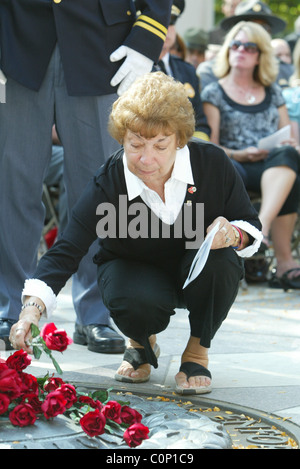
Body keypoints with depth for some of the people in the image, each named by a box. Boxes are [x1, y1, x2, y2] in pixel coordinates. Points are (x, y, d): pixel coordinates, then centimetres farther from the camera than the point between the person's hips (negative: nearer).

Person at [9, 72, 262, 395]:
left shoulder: (211, 163, -22)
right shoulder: (108, 184, -26)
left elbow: (250, 224, -8)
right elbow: (66, 252, -32)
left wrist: (234, 234, -33)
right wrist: (32, 307, -48)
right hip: (134, 269, -1)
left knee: (218, 258, -34)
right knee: (137, 303, -36)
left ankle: (198, 350, -5)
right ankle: (142, 342, 6)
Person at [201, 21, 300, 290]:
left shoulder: (272, 92, 24)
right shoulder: (214, 93, 13)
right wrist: (239, 155, -14)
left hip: (275, 165, 2)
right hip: (235, 167, -2)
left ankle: (261, 226, -54)